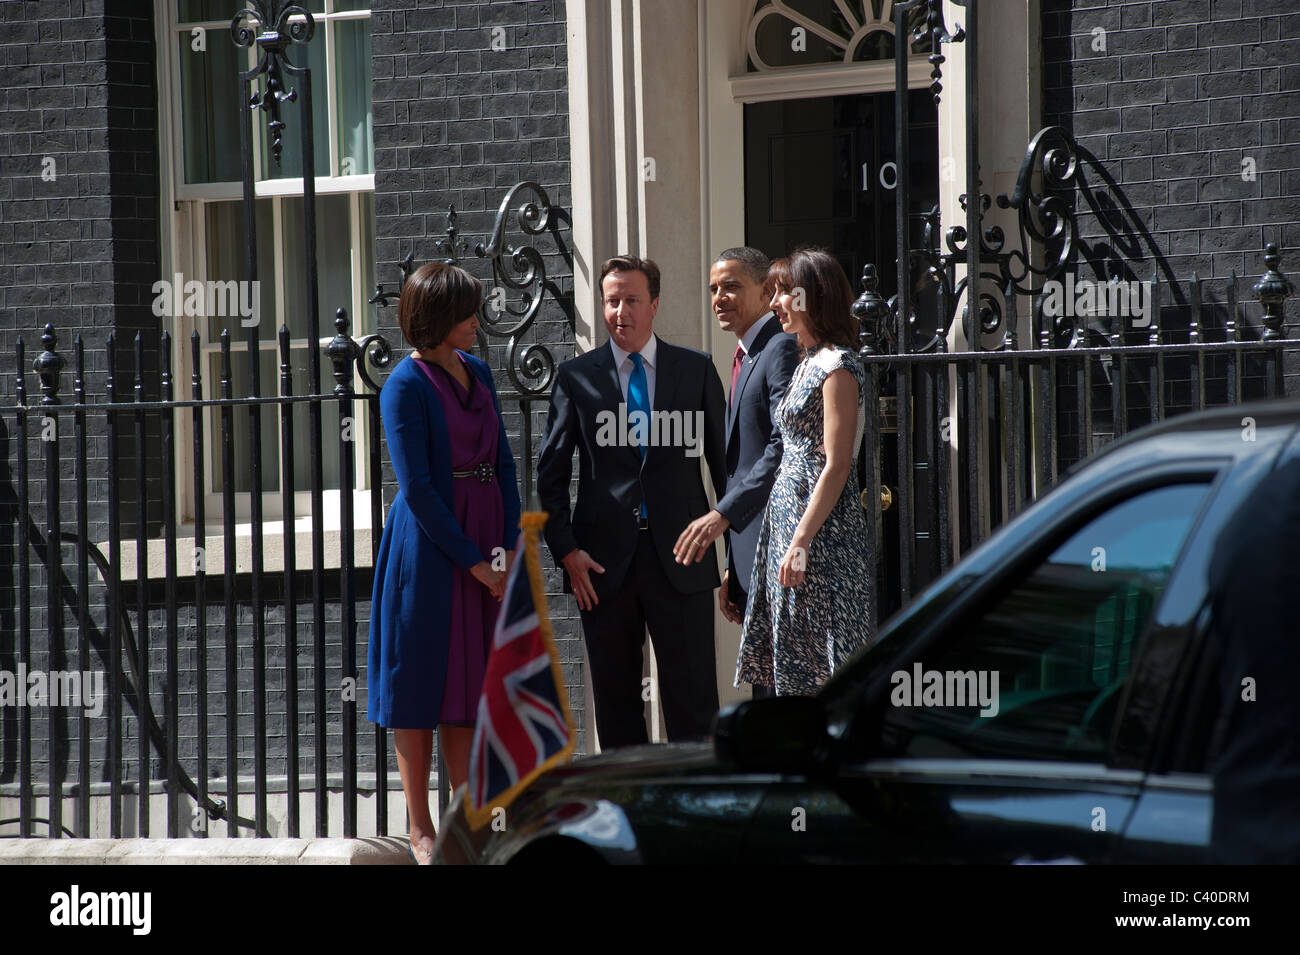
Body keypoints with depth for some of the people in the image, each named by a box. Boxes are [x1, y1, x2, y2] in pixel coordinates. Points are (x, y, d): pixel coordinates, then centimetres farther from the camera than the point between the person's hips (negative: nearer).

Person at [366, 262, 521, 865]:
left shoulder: (478, 372, 9)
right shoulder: (406, 386, -12)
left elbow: (502, 461, 10)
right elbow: (417, 488, -14)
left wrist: (510, 545, -2)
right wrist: (471, 561, -13)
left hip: (485, 541, 6)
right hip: (429, 548, -6)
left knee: (470, 683, 9)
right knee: (421, 683, 1)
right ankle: (420, 830, 7)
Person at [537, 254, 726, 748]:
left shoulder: (697, 370, 7)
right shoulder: (576, 377, 7)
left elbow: (725, 461, 9)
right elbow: (551, 475, 8)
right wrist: (566, 552, -3)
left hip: (680, 557, -1)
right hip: (605, 560, 1)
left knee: (692, 698, -3)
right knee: (615, 702, 5)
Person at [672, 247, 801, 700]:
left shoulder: (783, 348, -10)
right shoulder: (744, 358, 22)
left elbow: (785, 446, -22)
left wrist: (723, 514, -26)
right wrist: (731, 568, 20)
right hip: (751, 558, 10)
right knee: (764, 683, 11)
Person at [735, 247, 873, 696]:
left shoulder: (837, 366, -12)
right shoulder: (809, 363, 16)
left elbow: (837, 466, -18)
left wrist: (801, 541, -22)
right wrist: (792, 538, 15)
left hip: (820, 528, -10)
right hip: (789, 518, 10)